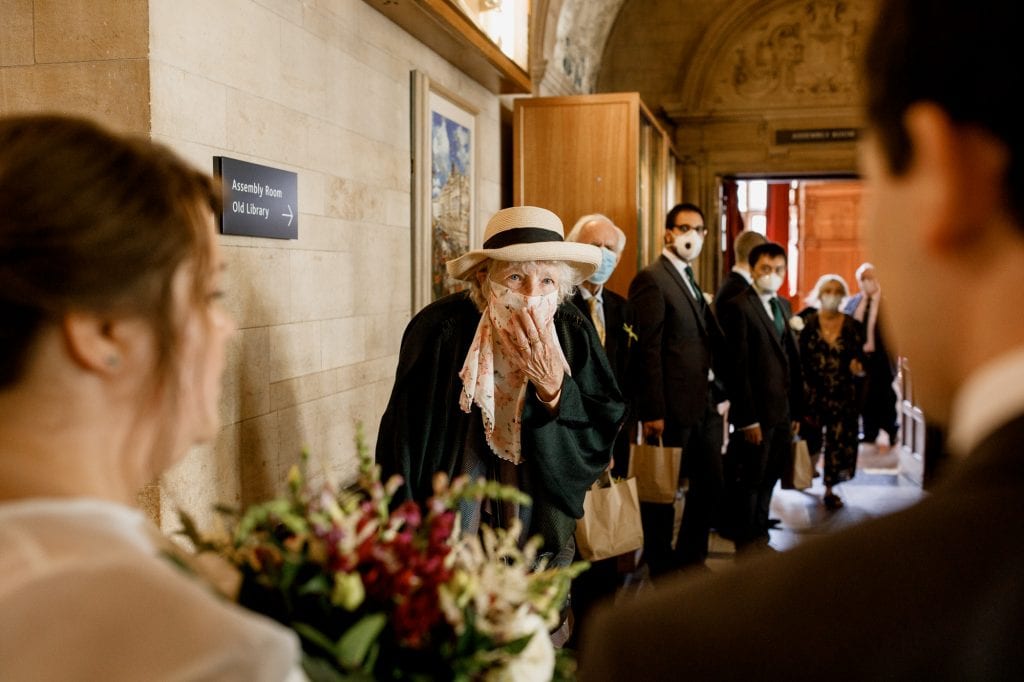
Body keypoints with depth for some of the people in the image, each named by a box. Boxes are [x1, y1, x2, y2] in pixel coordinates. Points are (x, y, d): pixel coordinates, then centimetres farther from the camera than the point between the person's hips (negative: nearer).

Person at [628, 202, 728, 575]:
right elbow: (648, 351, -16)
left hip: (704, 405, 9)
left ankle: (690, 557, 30)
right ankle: (661, 567, 19)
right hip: (673, 407, -9)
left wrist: (718, 394, 10)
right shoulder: (651, 279, -10)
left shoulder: (690, 281, 17)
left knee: (710, 484, 15)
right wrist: (653, 413, -19)